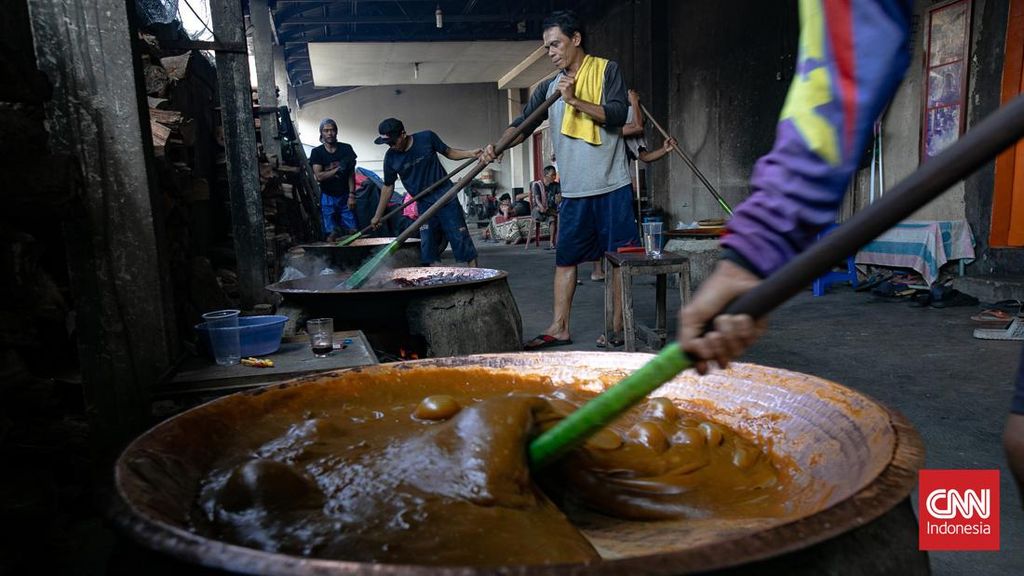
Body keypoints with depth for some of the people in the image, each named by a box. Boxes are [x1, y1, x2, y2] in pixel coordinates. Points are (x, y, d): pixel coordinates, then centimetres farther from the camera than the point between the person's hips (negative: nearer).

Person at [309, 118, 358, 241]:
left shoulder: (346, 149, 2)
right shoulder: (317, 152, 0)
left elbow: (351, 174, 1)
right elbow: (319, 176, -10)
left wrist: (351, 195, -6)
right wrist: (338, 169, -14)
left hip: (345, 196, 1)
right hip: (328, 197, -1)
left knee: (352, 231, -5)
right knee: (332, 234, -3)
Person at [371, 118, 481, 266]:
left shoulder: (427, 137, -10)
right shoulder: (391, 157, -3)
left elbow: (448, 152, 4)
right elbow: (388, 187, 7)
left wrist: (470, 153, -13)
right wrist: (378, 216, 10)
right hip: (423, 204, 3)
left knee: (459, 237, -5)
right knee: (427, 244, -1)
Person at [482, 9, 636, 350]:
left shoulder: (606, 70, 2)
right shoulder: (550, 88, 13)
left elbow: (618, 115, -10)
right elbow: (522, 123, 4)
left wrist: (575, 101, -19)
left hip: (612, 185, -4)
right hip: (573, 190, 5)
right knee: (565, 257, 5)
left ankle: (619, 326, 11)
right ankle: (559, 328, 12)